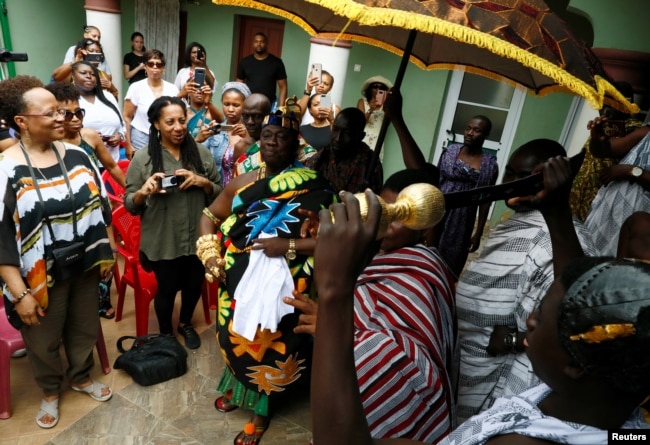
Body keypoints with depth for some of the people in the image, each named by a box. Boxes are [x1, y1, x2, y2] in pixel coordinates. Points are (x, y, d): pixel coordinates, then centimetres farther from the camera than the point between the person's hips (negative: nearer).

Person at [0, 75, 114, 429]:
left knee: (85, 327, 22)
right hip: (42, 276, -3)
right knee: (44, 339, 18)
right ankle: (50, 391, 46)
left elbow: (99, 207, 5)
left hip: (85, 266, 4)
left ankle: (81, 377, 49)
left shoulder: (76, 155, -4)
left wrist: (106, 253, 6)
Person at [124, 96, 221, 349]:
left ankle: (185, 324, 49)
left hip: (197, 237, 2)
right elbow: (130, 206, -4)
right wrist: (143, 192, -25)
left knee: (194, 284, 18)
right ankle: (166, 333, 42)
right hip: (162, 242, -2)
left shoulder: (202, 153, -3)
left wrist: (203, 182, -18)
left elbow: (219, 194, 3)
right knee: (167, 288, 13)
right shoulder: (142, 159, -8)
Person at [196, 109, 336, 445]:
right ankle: (236, 386, 56)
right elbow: (210, 216, 12)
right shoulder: (242, 183, 0)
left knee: (271, 346, 13)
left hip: (283, 289, -4)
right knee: (236, 337, 23)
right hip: (240, 283, 4)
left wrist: (289, 246, -25)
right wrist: (210, 256, -1)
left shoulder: (312, 189, -14)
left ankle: (261, 408, 42)